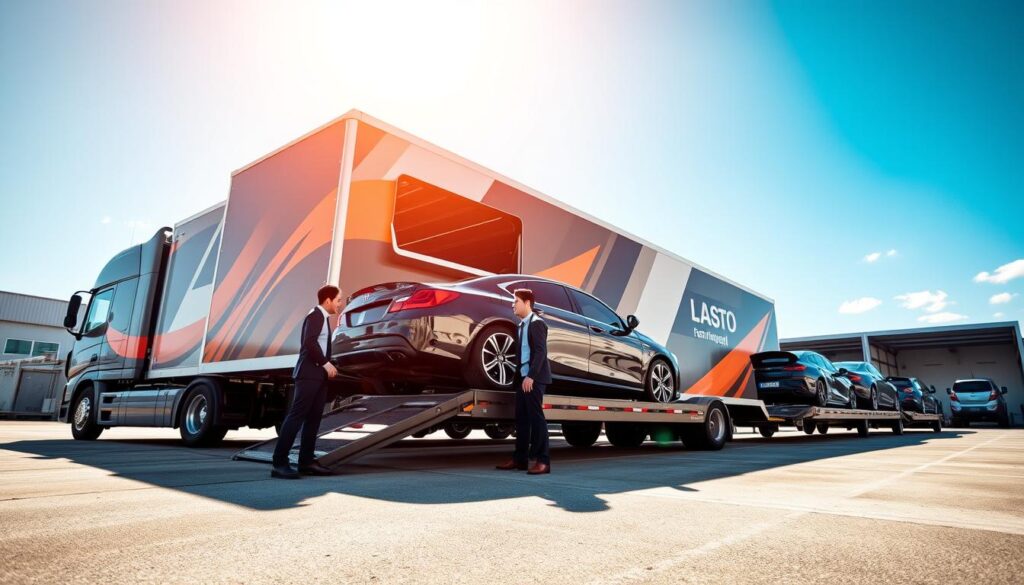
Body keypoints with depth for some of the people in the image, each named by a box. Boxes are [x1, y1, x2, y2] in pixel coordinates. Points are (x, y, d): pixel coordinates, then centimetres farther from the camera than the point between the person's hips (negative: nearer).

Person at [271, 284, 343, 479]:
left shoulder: (323, 318, 19)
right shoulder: (315, 316, -9)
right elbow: (310, 342, -22)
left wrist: (326, 366, 9)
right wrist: (325, 363, -19)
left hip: (319, 374, 10)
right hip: (309, 374, -10)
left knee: (313, 418, 9)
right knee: (296, 416, -11)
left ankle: (306, 462, 13)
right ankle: (280, 463, -9)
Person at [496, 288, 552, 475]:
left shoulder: (537, 323, -8)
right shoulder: (521, 325, 18)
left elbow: (541, 351, -17)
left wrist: (531, 376, -22)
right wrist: (520, 376, 11)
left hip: (534, 378, -8)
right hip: (523, 377, 8)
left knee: (536, 417, -6)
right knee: (521, 418, 10)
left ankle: (543, 461, -1)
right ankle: (520, 459, 18)